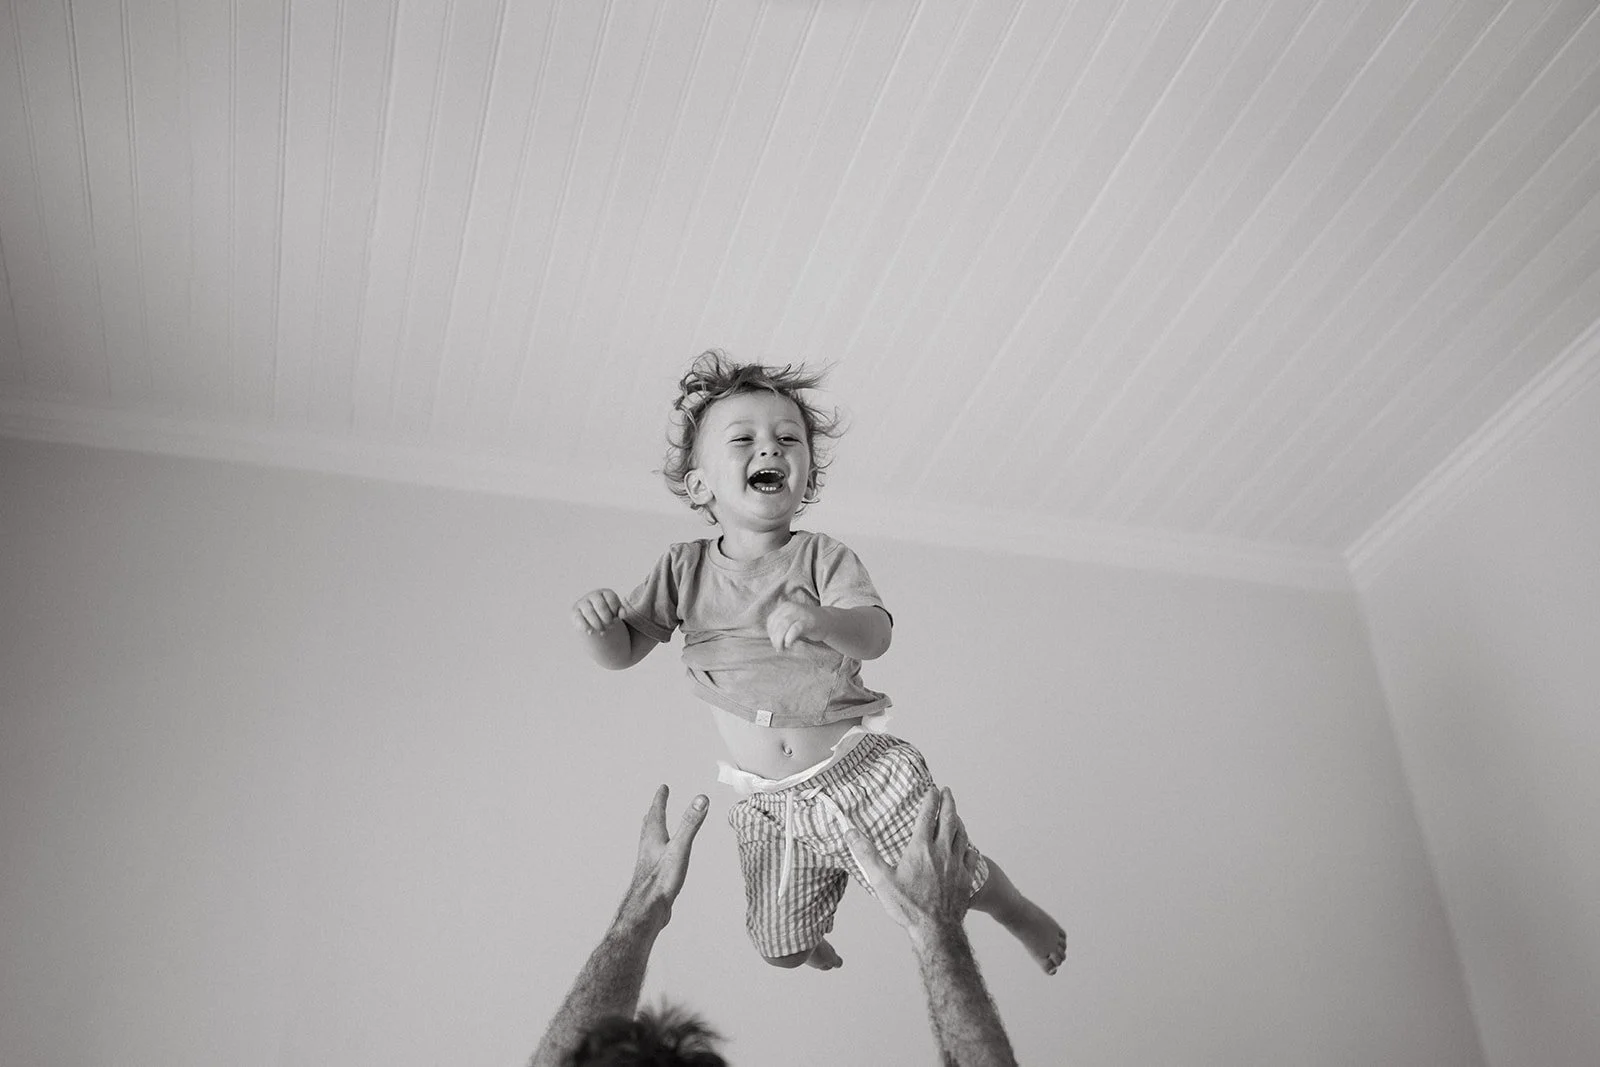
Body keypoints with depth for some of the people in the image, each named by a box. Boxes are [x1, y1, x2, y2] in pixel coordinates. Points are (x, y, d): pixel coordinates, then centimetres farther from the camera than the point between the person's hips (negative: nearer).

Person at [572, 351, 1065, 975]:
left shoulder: (821, 557, -11)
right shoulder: (683, 569, -4)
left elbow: (876, 636, -26)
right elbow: (620, 654, -3)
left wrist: (818, 620, -48)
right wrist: (596, 622, -27)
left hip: (859, 771, -3)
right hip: (771, 805, 3)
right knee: (780, 947, 12)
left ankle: (1018, 912, 39)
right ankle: (812, 941, 51)